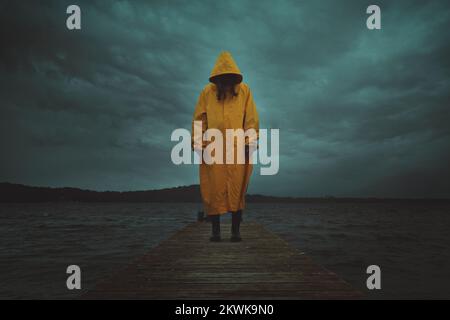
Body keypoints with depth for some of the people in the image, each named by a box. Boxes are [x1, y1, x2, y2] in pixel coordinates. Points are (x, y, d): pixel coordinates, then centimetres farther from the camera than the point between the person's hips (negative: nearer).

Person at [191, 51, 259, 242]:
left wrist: (250, 142, -2)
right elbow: (199, 119, 4)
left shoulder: (244, 90, 4)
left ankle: (235, 230, 9)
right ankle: (215, 230, 10)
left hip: (237, 150, 0)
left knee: (237, 190, 0)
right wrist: (199, 145, -1)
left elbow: (251, 119, 4)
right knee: (213, 190, 1)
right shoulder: (207, 92, 4)